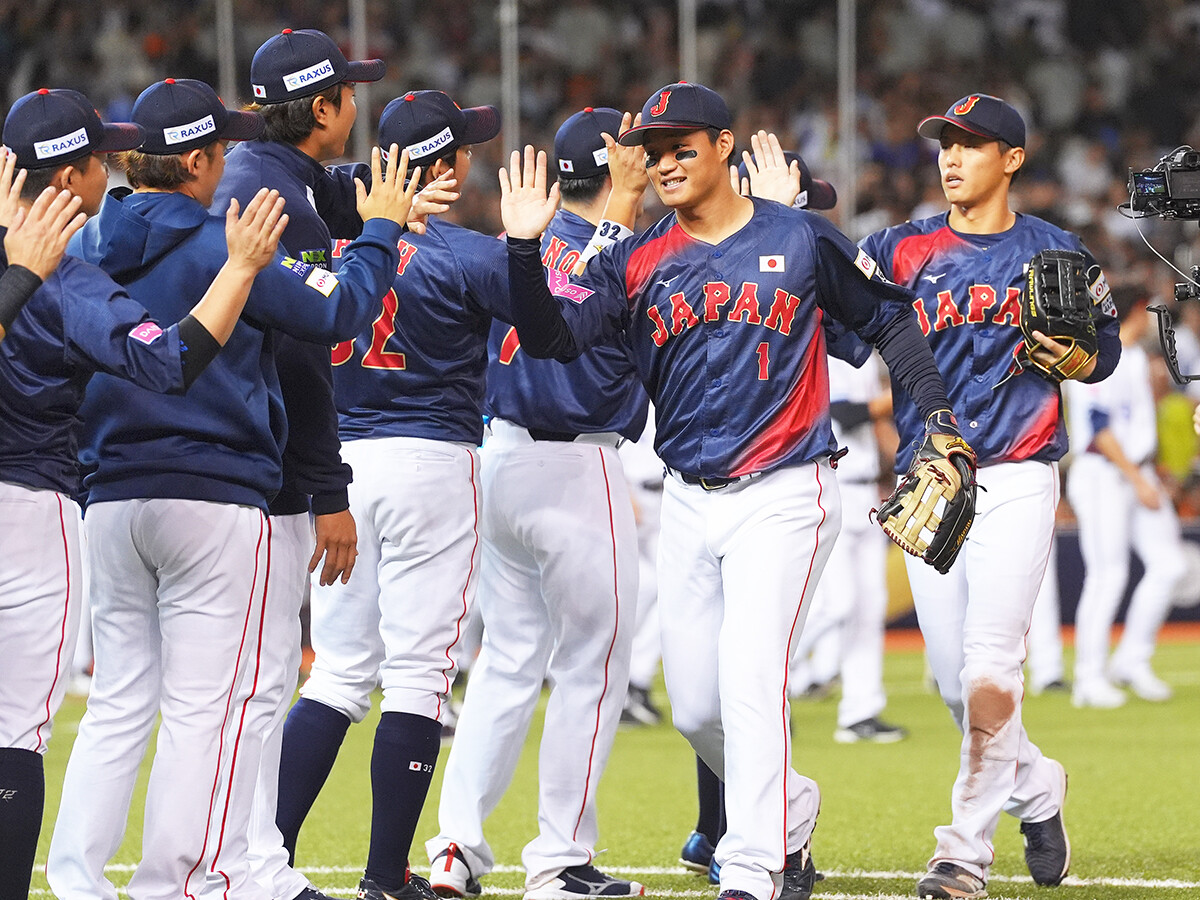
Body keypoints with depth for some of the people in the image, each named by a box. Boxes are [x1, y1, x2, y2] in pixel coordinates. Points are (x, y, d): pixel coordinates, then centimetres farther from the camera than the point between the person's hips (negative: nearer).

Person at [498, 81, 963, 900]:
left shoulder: (801, 240, -1)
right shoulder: (637, 262, 5)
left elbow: (887, 317, 9)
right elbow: (554, 337, -6)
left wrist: (938, 413, 2)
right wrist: (525, 249, -21)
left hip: (783, 495, -5)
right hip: (689, 502, 5)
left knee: (750, 683, -17)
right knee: (695, 708, 6)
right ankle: (790, 813, 32)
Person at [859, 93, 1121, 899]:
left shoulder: (1055, 254, 5)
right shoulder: (901, 250, 9)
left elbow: (1105, 352, 13)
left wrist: (1070, 358, -10)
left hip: (1016, 478, -3)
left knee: (990, 665, -15)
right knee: (954, 679, 5)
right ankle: (1037, 788, 31)